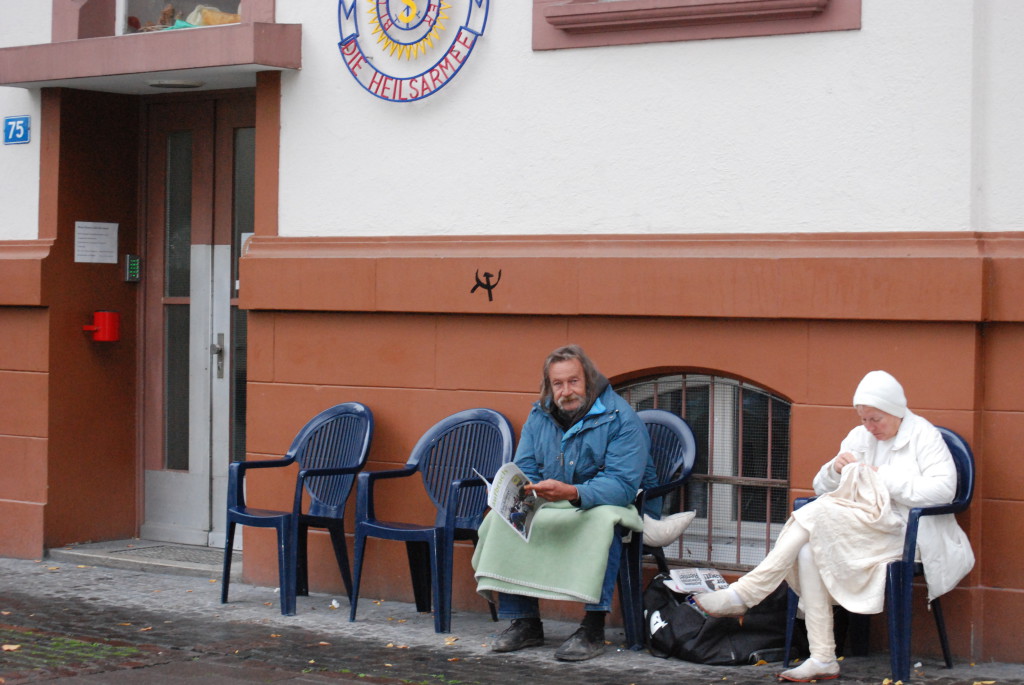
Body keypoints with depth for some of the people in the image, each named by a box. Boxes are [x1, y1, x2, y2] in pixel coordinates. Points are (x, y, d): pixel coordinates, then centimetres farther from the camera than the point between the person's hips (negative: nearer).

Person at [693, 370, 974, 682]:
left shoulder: (924, 436, 2)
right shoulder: (860, 437, 19)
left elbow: (943, 489, -15)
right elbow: (821, 489, 19)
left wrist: (884, 479, -15)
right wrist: (835, 469, -4)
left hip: (904, 533, -6)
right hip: (861, 532, 6)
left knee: (818, 513, -26)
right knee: (808, 553, -27)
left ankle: (744, 594, -26)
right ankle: (823, 660, -26)